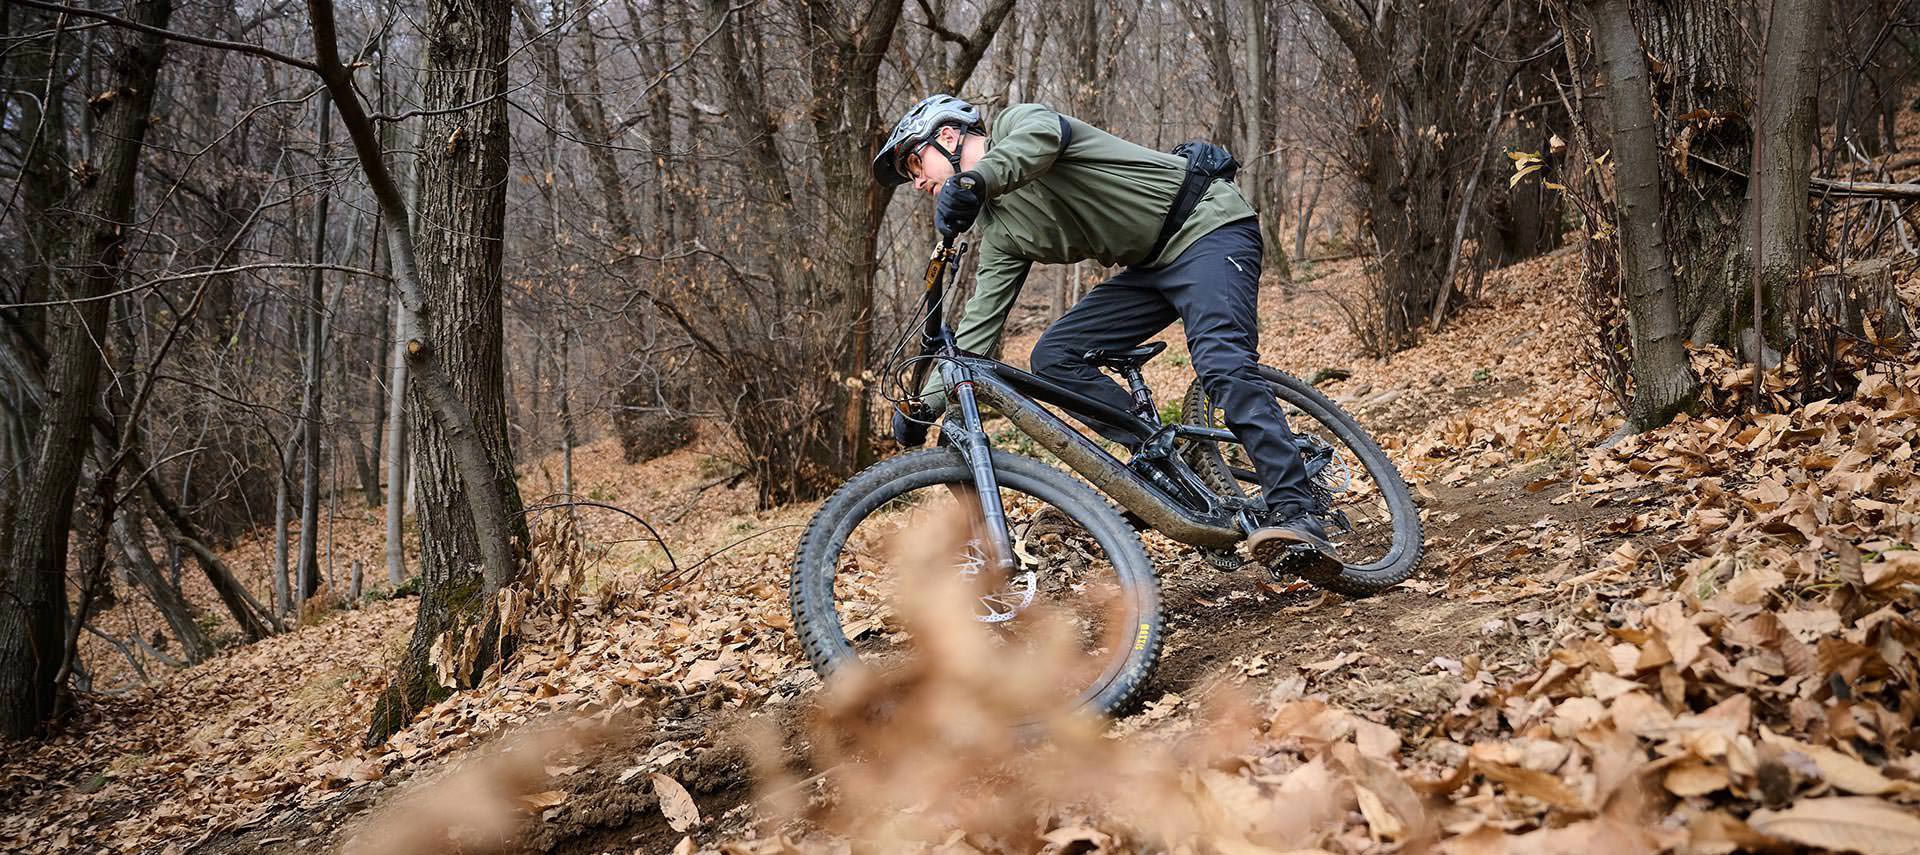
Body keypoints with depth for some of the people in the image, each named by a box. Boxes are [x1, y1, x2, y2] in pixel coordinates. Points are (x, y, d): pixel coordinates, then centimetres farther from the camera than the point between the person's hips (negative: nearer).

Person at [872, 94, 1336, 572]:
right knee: (1053, 357, -3)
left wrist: (971, 180, -52)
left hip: (1209, 227, -9)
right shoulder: (999, 231, 12)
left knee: (1222, 365, -29)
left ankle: (1295, 517, -31)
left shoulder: (1015, 124, -7)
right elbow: (977, 330, 8)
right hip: (1153, 265, 9)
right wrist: (922, 406, -1)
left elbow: (1042, 134, -34)